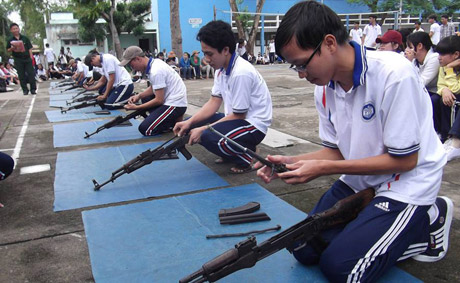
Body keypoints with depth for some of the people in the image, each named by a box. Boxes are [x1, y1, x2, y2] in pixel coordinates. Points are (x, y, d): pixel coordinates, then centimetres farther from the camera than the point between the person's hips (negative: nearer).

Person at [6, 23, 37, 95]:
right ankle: (25, 90, 9)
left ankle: (33, 89, 3)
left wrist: (31, 57, -2)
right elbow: (8, 50, 9)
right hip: (18, 60, 0)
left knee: (31, 74, -4)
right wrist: (11, 48, -13)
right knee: (21, 76, 2)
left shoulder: (25, 38, 7)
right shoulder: (10, 40, 5)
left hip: (27, 58, 0)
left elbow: (29, 48, 7)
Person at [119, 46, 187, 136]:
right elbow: (153, 88, 19)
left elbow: (159, 100, -19)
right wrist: (139, 96, 3)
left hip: (175, 104, -10)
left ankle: (176, 122, -1)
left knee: (144, 129, -15)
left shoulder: (156, 71, -21)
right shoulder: (154, 63, 7)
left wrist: (136, 107, -11)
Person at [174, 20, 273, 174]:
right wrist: (190, 122, -9)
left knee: (209, 137, -32)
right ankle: (229, 154, 11)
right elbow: (214, 102, 5)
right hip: (235, 117, 9)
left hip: (253, 125, -9)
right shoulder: (221, 69, 2)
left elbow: (238, 116, -20)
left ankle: (247, 157, -5)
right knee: (191, 124, 1)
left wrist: (202, 129, -18)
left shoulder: (241, 73, -25)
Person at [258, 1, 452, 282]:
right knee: (305, 249, 1)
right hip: (360, 179, 7)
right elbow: (336, 150, 5)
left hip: (407, 181, -6)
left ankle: (427, 222, 4)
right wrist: (291, 162, -13)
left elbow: (404, 160, -21)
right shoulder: (324, 86, -4)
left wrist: (323, 169, -24)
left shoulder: (394, 74, -27)